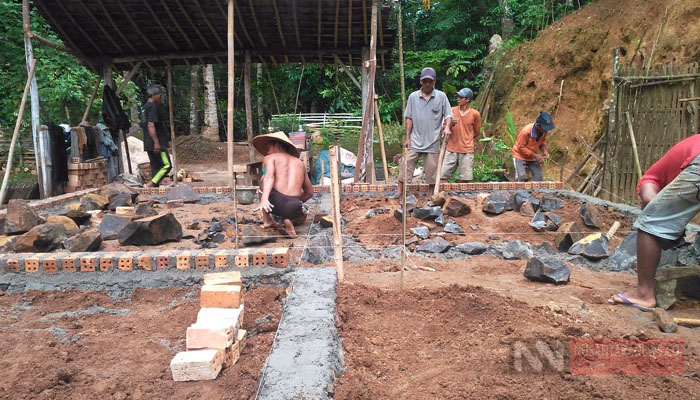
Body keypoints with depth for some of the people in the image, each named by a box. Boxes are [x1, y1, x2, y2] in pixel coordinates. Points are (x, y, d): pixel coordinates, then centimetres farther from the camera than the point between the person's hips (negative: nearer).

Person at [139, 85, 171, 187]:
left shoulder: (144, 107, 18)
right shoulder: (152, 107, -12)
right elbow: (151, 126, -21)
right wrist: (156, 143, -23)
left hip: (149, 144, 10)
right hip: (156, 144, -10)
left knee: (155, 166, 12)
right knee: (166, 165, -9)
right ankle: (149, 185, -14)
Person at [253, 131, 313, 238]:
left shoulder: (270, 158, 14)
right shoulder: (300, 163, 26)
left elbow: (269, 176, -9)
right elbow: (309, 192, 32)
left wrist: (264, 199, -23)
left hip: (274, 202, -2)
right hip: (293, 206, 2)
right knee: (302, 217, 40)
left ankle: (267, 220, 24)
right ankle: (289, 221, 4)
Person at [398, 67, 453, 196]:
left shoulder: (441, 96, 1)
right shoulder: (413, 97, 3)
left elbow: (448, 115, 1)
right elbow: (409, 118, 3)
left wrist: (447, 127, -20)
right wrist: (407, 138, -1)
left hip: (432, 142, 0)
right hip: (415, 141, 0)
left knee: (432, 170, 8)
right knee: (406, 166, -4)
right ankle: (399, 193, 1)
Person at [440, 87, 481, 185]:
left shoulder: (475, 114, -1)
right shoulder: (452, 111, 4)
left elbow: (476, 132, 12)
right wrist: (451, 124, -14)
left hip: (467, 151, -1)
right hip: (451, 149, 2)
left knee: (464, 179, -1)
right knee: (442, 175, -3)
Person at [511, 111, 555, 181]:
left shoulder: (544, 131, -14)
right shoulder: (526, 131, -31)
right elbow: (521, 147, -24)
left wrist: (544, 150, -16)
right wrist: (535, 155, -27)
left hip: (533, 157, 6)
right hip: (520, 156, -6)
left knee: (538, 178, 0)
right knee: (522, 178, -21)